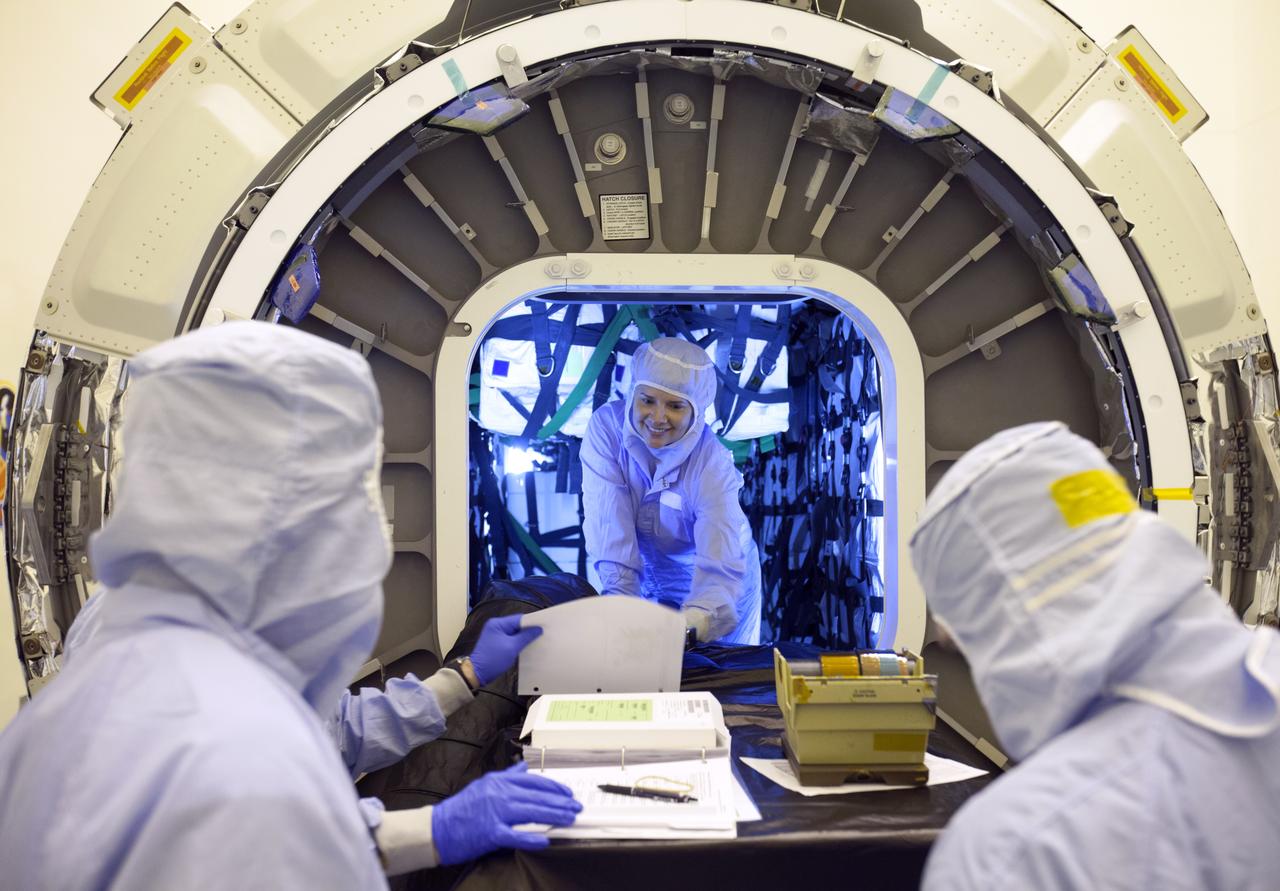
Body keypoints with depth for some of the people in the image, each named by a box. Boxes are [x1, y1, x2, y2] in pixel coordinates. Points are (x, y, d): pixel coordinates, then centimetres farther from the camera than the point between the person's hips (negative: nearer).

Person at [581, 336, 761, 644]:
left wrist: (698, 617, -61)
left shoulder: (712, 462, -29)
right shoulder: (606, 426, -24)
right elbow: (608, 518, -30)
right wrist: (619, 593, -43)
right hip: (643, 571, 1)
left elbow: (719, 563, -41)